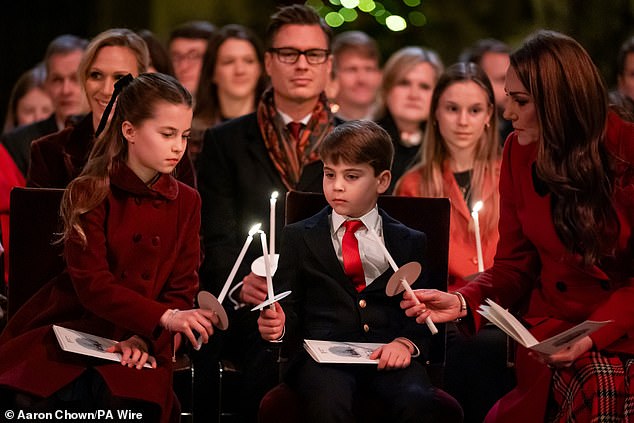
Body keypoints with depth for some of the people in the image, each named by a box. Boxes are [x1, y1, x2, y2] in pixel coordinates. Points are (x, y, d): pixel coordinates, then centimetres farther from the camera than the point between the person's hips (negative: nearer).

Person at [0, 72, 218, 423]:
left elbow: (182, 289, 4)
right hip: (72, 331, -2)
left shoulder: (186, 203, 8)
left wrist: (146, 337, -16)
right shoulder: (90, 193, -3)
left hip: (142, 344, 2)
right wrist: (165, 317, -27)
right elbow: (91, 283, -14)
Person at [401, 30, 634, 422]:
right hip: (552, 328, 2)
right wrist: (463, 303, -8)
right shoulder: (519, 152, 7)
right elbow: (515, 267, 11)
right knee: (593, 386, -30)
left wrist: (593, 334, -18)